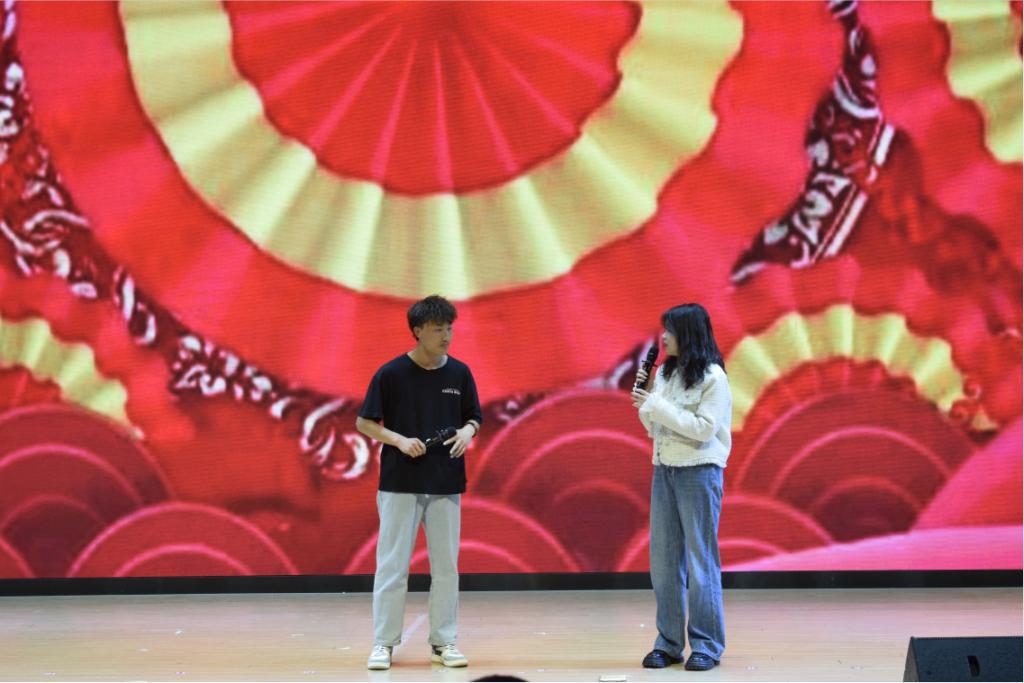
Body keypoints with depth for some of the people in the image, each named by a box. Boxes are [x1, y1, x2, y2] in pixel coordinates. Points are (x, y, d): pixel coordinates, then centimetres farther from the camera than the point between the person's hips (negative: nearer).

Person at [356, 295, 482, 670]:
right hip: (400, 484, -3)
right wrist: (400, 440, -17)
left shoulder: (459, 373, 3)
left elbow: (473, 417, 13)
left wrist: (467, 432, -10)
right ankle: (384, 643, 8)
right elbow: (364, 422, -2)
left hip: (446, 485, 3)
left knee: (446, 566, 6)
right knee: (392, 565, -1)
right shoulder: (391, 373, -7)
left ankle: (443, 641, 16)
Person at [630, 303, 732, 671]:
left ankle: (706, 645, 4)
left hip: (699, 472, -6)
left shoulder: (713, 376, -9)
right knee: (663, 561, 6)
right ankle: (668, 642, 12)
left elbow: (704, 428, -17)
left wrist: (657, 404, -16)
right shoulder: (664, 373, 9)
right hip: (663, 470, 6)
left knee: (700, 559, -2)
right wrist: (643, 399, -2)